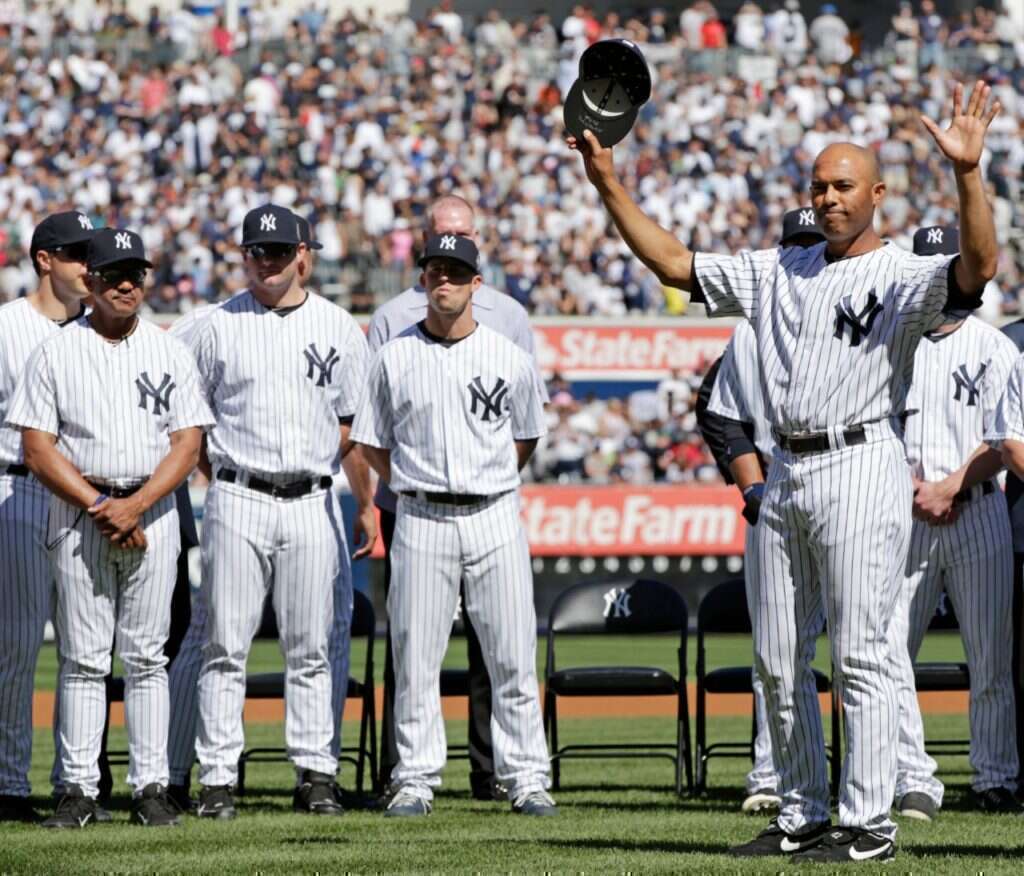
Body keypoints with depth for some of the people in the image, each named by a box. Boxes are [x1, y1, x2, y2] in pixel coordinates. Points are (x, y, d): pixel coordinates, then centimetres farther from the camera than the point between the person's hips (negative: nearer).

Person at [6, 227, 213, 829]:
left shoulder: (170, 353, 8)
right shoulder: (56, 353, 4)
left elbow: (188, 445, 1)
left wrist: (134, 505, -13)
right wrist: (98, 505, -12)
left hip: (153, 514, 1)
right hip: (78, 513, -1)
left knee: (147, 657, 1)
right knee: (83, 659, -1)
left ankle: (152, 786, 3)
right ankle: (80, 790, 2)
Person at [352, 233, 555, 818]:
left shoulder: (511, 359, 5)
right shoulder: (395, 358, 4)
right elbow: (373, 445, 11)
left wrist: (489, 482, 9)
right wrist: (416, 484, 3)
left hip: (495, 514, 0)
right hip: (422, 521, 0)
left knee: (513, 655, -1)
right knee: (416, 656, 0)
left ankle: (527, 778, 4)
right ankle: (416, 779, 7)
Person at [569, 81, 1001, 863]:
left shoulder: (901, 276, -4)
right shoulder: (778, 272, 16)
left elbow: (977, 267, -23)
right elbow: (674, 264, 20)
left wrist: (968, 174, -37)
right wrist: (609, 186, 13)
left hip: (861, 468, -7)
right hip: (785, 474, 7)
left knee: (859, 658, -7)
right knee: (778, 661, 9)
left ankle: (869, 825, -4)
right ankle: (802, 817, 18)